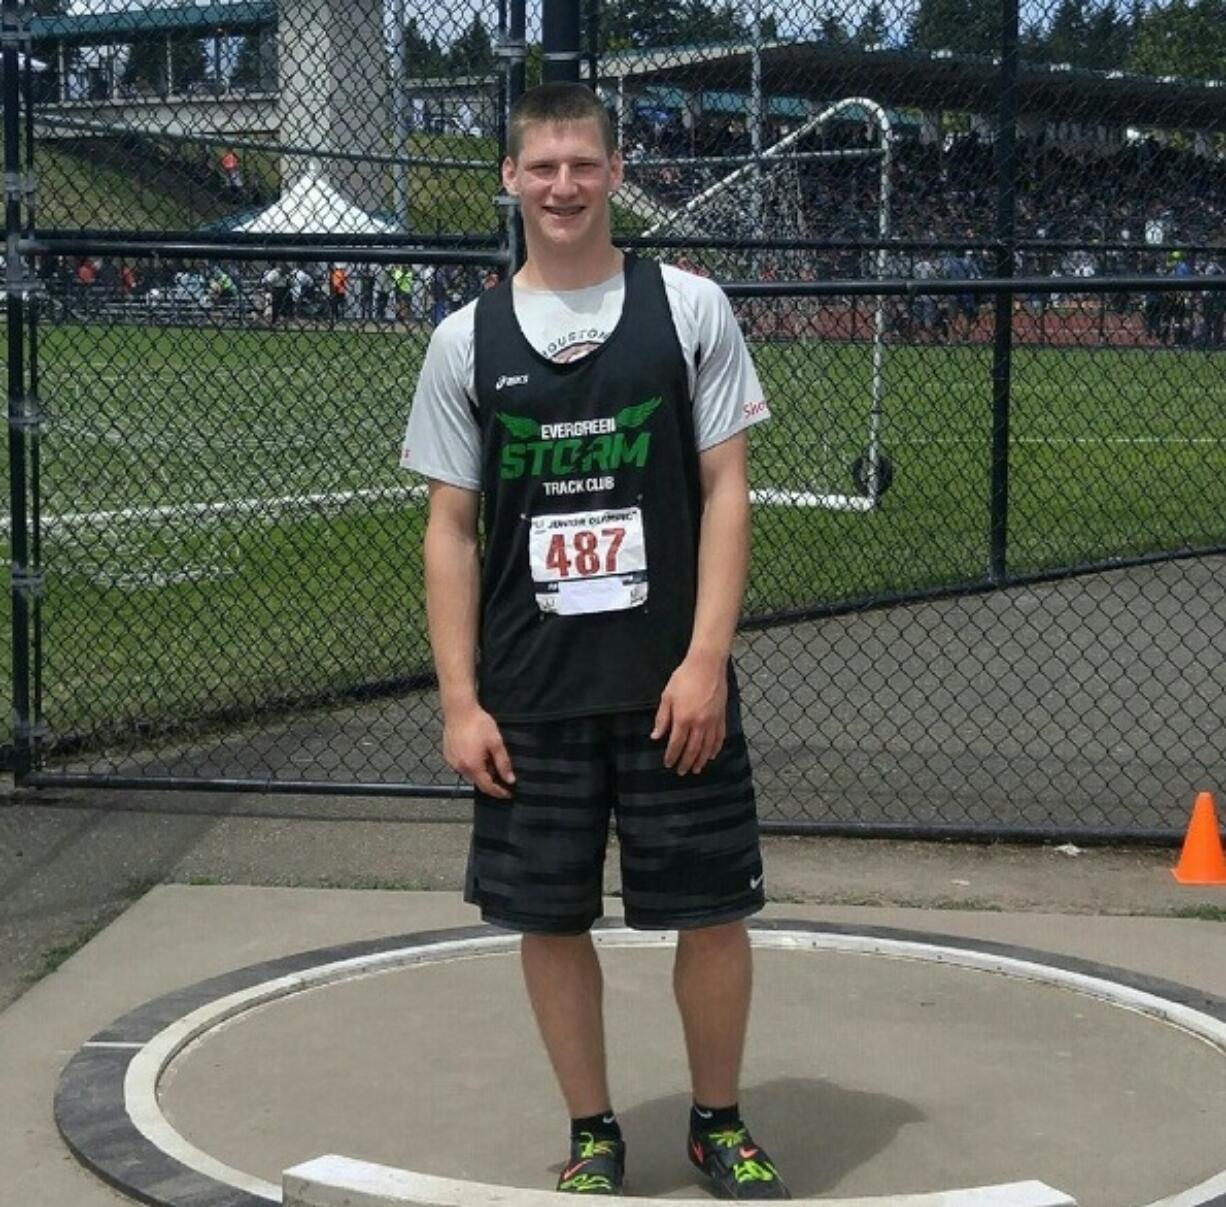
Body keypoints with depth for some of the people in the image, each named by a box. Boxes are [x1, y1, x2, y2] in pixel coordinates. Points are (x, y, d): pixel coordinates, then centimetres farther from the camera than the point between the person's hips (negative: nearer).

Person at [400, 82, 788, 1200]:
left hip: (673, 685, -1)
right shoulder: (467, 340, 3)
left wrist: (706, 659, -10)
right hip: (529, 695, 1)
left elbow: (726, 491, -2)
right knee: (549, 920, 7)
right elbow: (451, 529, 4)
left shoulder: (689, 308, 0)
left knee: (713, 911, 4)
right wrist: (460, 700, -2)